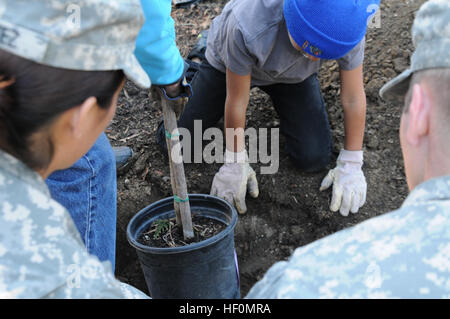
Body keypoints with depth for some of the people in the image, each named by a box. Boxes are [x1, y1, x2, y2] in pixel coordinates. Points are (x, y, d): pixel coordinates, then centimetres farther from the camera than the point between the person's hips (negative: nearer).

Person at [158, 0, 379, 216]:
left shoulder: (346, 26, -37)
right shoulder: (247, 28, -44)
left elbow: (353, 98, -23)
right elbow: (236, 100, -29)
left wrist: (351, 166, -18)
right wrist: (235, 164, -18)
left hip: (292, 75, 2)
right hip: (227, 65, -1)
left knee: (314, 159, -9)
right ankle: (195, 69, 29)